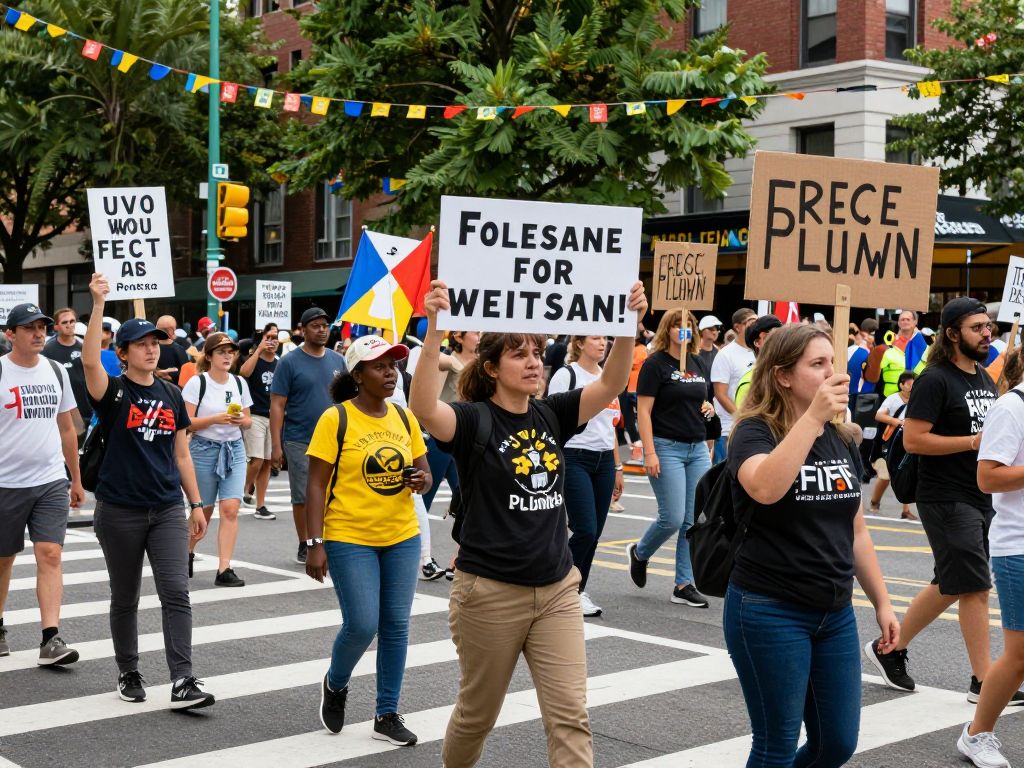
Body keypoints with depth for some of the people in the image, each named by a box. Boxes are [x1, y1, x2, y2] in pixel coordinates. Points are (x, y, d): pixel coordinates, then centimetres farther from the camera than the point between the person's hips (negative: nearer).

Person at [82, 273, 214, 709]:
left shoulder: (171, 396, 8)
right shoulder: (114, 393, -4)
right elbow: (90, 361, -26)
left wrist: (196, 504, 11)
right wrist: (98, 304, -32)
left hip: (167, 510, 3)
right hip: (119, 512, -3)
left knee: (176, 592, -8)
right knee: (125, 598, 10)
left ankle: (182, 683, -9)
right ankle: (128, 674, 26)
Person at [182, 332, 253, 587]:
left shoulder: (239, 382, 7)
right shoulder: (197, 383, -6)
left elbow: (248, 420, 14)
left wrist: (241, 420, -8)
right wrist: (216, 419, -21)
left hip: (234, 450, 3)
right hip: (204, 449, -3)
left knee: (231, 509, -9)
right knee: (204, 510, 7)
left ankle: (224, 569, -8)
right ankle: (188, 551, 35)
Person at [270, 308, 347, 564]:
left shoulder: (337, 360, 8)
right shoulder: (290, 362, -4)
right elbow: (277, 405, -6)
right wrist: (276, 445, -12)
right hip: (300, 442, -3)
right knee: (303, 497, 4)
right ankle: (304, 546, 17)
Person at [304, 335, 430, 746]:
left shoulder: (404, 417, 6)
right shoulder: (335, 419, -10)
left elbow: (423, 470, 16)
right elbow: (316, 485, -10)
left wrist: (421, 479, -8)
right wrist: (315, 544, -15)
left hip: (401, 537, 5)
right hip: (349, 538, -5)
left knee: (396, 625, 6)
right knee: (361, 625, -7)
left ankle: (387, 715, 18)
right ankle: (335, 684, 24)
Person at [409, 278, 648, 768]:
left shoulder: (552, 415, 4)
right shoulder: (473, 420, -11)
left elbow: (611, 385, -6)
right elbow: (423, 409, -31)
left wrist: (629, 323, -21)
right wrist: (434, 328, -43)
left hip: (557, 590, 4)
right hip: (489, 593, -4)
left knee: (570, 716, -1)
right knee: (477, 713, 15)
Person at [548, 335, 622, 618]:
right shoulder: (566, 375, -5)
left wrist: (617, 467, 18)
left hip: (604, 461, 6)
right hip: (575, 459, -6)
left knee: (594, 533, 5)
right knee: (586, 531, -12)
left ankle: (577, 592, 17)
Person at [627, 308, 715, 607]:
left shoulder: (699, 364, 13)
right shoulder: (655, 364, -7)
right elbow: (643, 411, -11)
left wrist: (708, 408, 2)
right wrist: (650, 453, -18)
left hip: (697, 448, 6)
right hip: (667, 447, -6)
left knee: (694, 521, 4)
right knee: (672, 518, -8)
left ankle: (684, 585, 10)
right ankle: (639, 553, 21)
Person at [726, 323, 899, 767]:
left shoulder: (841, 440, 9)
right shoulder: (754, 433, -11)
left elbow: (856, 532, 16)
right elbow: (765, 489, -35)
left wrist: (881, 602, 14)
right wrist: (812, 416, -35)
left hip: (835, 615, 7)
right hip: (769, 613, -6)